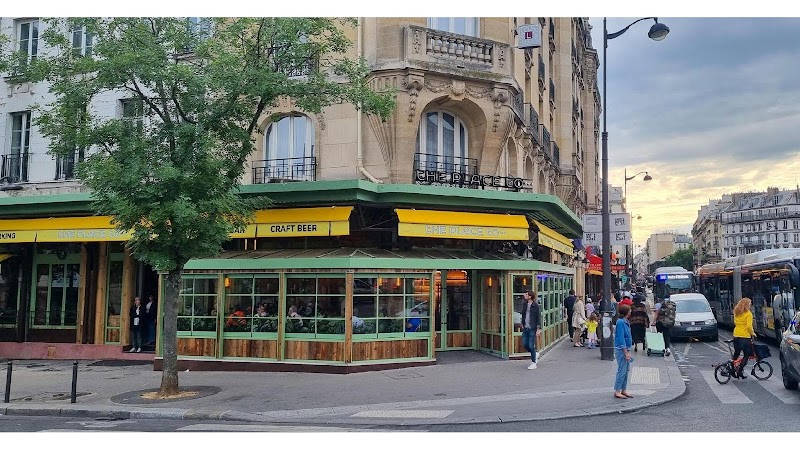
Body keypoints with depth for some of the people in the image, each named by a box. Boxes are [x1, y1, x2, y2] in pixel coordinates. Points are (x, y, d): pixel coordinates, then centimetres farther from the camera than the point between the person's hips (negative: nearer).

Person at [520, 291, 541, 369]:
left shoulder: (535, 305, -11)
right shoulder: (524, 304, 7)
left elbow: (539, 317, -10)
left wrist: (538, 329, -13)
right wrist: (522, 324, 17)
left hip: (532, 329, -6)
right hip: (525, 328, 6)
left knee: (531, 346, -3)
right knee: (525, 344, 7)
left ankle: (533, 363, 9)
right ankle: (534, 354, 32)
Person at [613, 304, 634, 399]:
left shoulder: (626, 322, 11)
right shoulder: (620, 322, -17)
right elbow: (621, 338, -19)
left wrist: (627, 351, 17)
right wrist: (626, 352, -20)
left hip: (626, 349, 9)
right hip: (621, 349, -9)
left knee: (626, 370, 13)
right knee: (622, 371, -6)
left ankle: (623, 390, 20)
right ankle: (617, 391, -1)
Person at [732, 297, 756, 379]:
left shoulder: (736, 313, 8)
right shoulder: (748, 314, -12)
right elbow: (749, 326, -17)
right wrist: (753, 333, -2)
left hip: (736, 335, 6)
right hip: (745, 336, -6)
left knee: (736, 354, 18)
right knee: (746, 355, 5)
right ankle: (739, 371, -2)